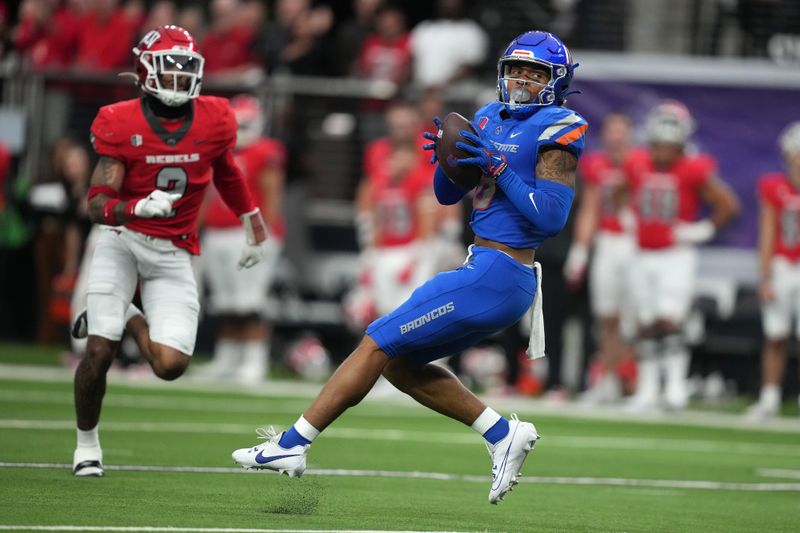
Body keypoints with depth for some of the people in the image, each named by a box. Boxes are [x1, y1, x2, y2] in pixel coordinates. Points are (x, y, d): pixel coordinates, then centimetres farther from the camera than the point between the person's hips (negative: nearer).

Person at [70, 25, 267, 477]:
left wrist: (254, 225, 28)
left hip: (173, 255, 2)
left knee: (171, 364, -11)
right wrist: (139, 208, -38)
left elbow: (226, 171, 19)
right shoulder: (122, 125, -13)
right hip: (123, 241, -2)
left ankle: (122, 318, 21)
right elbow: (98, 205, -17)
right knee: (99, 352, -10)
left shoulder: (213, 121, -4)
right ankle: (87, 442, 16)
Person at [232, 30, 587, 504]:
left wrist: (497, 168, -22)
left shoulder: (557, 132, -10)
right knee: (401, 364, 13)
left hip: (493, 278, -9)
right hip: (489, 274, 9)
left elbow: (550, 218, -18)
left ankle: (292, 446, 0)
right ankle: (502, 434, 12)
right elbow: (447, 194, 19)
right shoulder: (492, 119, 15)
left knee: (379, 344, -6)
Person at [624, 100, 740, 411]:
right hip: (643, 255, 5)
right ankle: (647, 389, 15)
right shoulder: (637, 165, 2)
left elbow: (728, 205, -5)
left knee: (668, 321, -15)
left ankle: (676, 384, -7)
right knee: (646, 325, 8)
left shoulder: (693, 172, -11)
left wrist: (703, 230, -8)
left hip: (676, 257, -5)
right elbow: (626, 195, 23)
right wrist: (632, 222, 12)